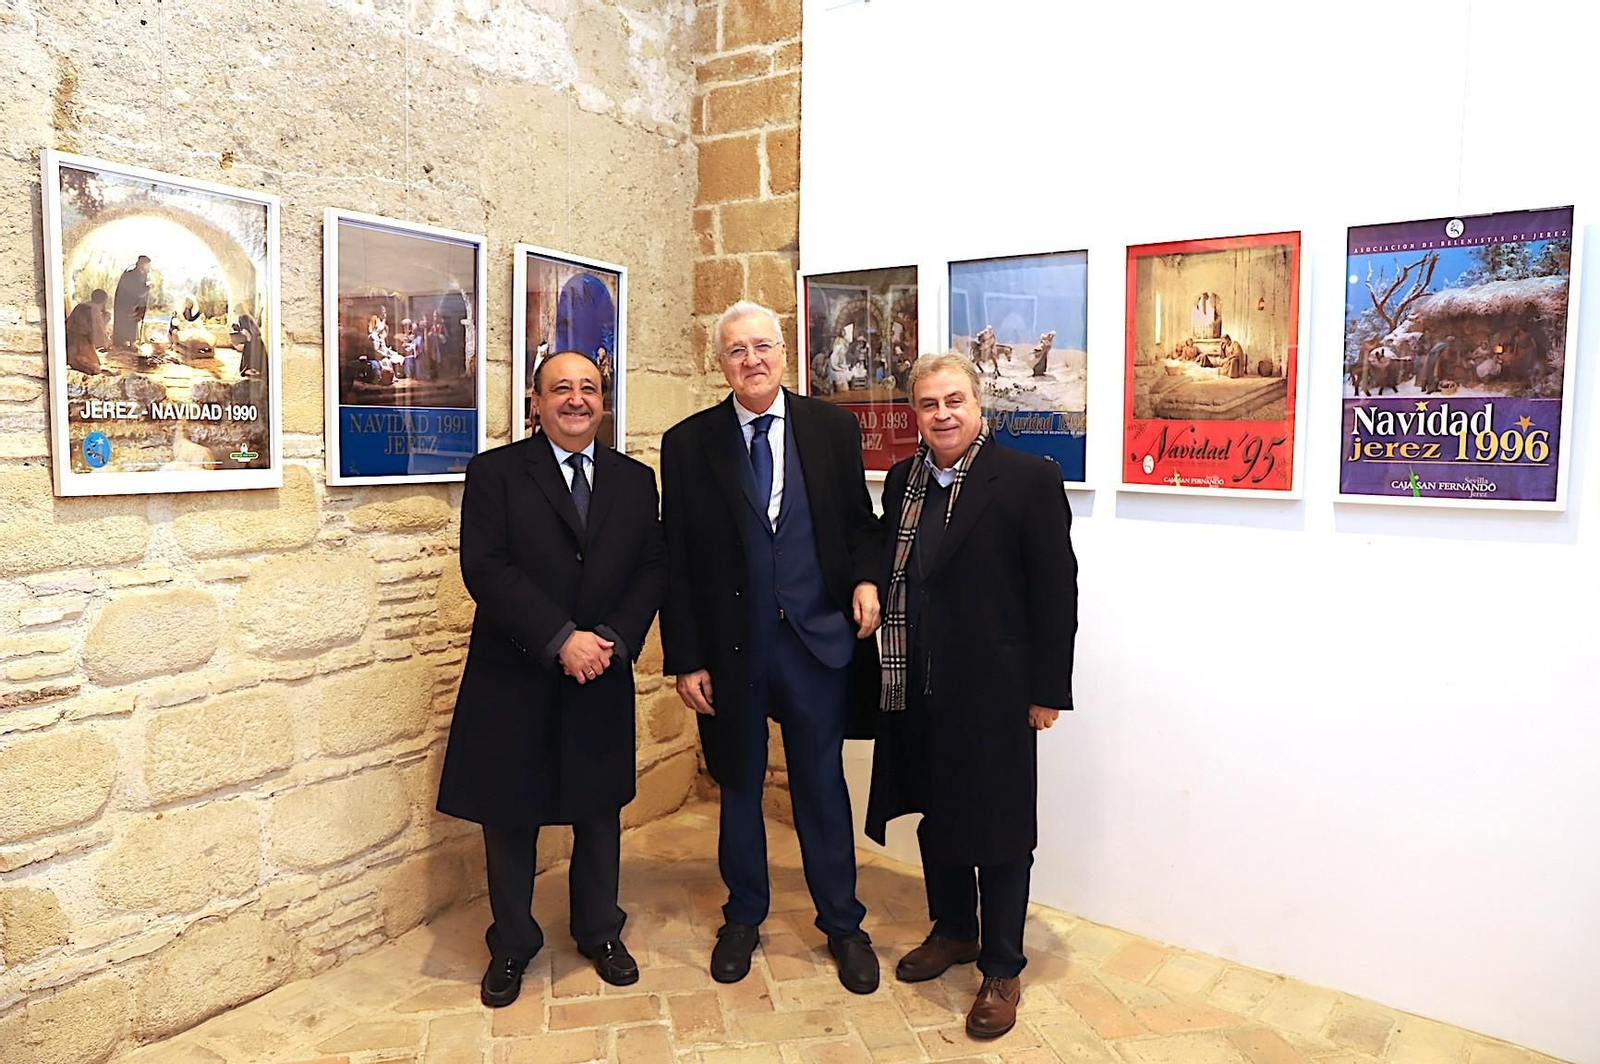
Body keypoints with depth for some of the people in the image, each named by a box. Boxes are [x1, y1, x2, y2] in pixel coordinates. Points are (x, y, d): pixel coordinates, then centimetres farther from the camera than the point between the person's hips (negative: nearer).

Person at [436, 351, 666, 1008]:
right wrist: (560, 640, -20)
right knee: (510, 815, 11)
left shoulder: (635, 479, 7)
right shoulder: (495, 472, -4)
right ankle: (511, 945, 32)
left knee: (600, 811, 15)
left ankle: (600, 932, 37)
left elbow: (653, 568, 2)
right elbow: (485, 568, -14)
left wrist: (613, 638, -13)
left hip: (602, 680, 3)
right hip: (515, 680, -2)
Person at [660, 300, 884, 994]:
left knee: (822, 786, 11)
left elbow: (860, 521, 9)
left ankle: (842, 923, 30)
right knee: (739, 787, 16)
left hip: (819, 642, 0)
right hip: (731, 647, 0)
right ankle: (743, 917, 36)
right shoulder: (688, 442, -2)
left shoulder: (832, 427, 1)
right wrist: (684, 659, -5)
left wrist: (866, 578, -11)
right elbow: (677, 562, -2)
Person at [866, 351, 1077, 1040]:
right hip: (916, 691, 6)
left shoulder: (1029, 479, -10)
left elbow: (1055, 591, -10)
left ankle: (1002, 969, 26)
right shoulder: (903, 480, 8)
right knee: (936, 815, 19)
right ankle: (952, 931, 41)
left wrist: (1047, 689, -10)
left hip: (993, 692, -5)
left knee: (998, 828, 8)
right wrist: (890, 668, 7)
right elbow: (890, 575, 10)